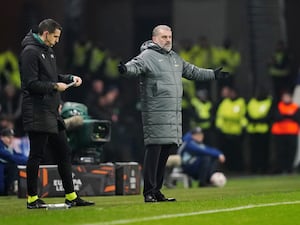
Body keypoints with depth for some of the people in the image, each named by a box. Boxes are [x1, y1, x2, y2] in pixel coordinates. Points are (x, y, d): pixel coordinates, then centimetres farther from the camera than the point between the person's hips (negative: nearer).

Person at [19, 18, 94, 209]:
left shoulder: (48, 51, 18)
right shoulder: (30, 52, -12)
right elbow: (31, 83, -18)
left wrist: (70, 78, 9)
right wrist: (54, 86, -15)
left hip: (52, 113, 10)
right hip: (38, 114, -10)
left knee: (64, 152, 11)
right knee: (36, 155, -4)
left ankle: (71, 196, 17)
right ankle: (32, 198, 3)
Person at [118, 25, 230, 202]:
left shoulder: (175, 58, 22)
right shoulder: (148, 55, -4)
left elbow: (192, 71, 36)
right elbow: (136, 65, -23)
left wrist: (213, 75, 42)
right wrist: (126, 69, -46)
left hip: (174, 114, 8)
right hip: (155, 113, -8)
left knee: (166, 152, 9)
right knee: (154, 150, -11)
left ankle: (157, 190, 15)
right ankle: (149, 192, -9)